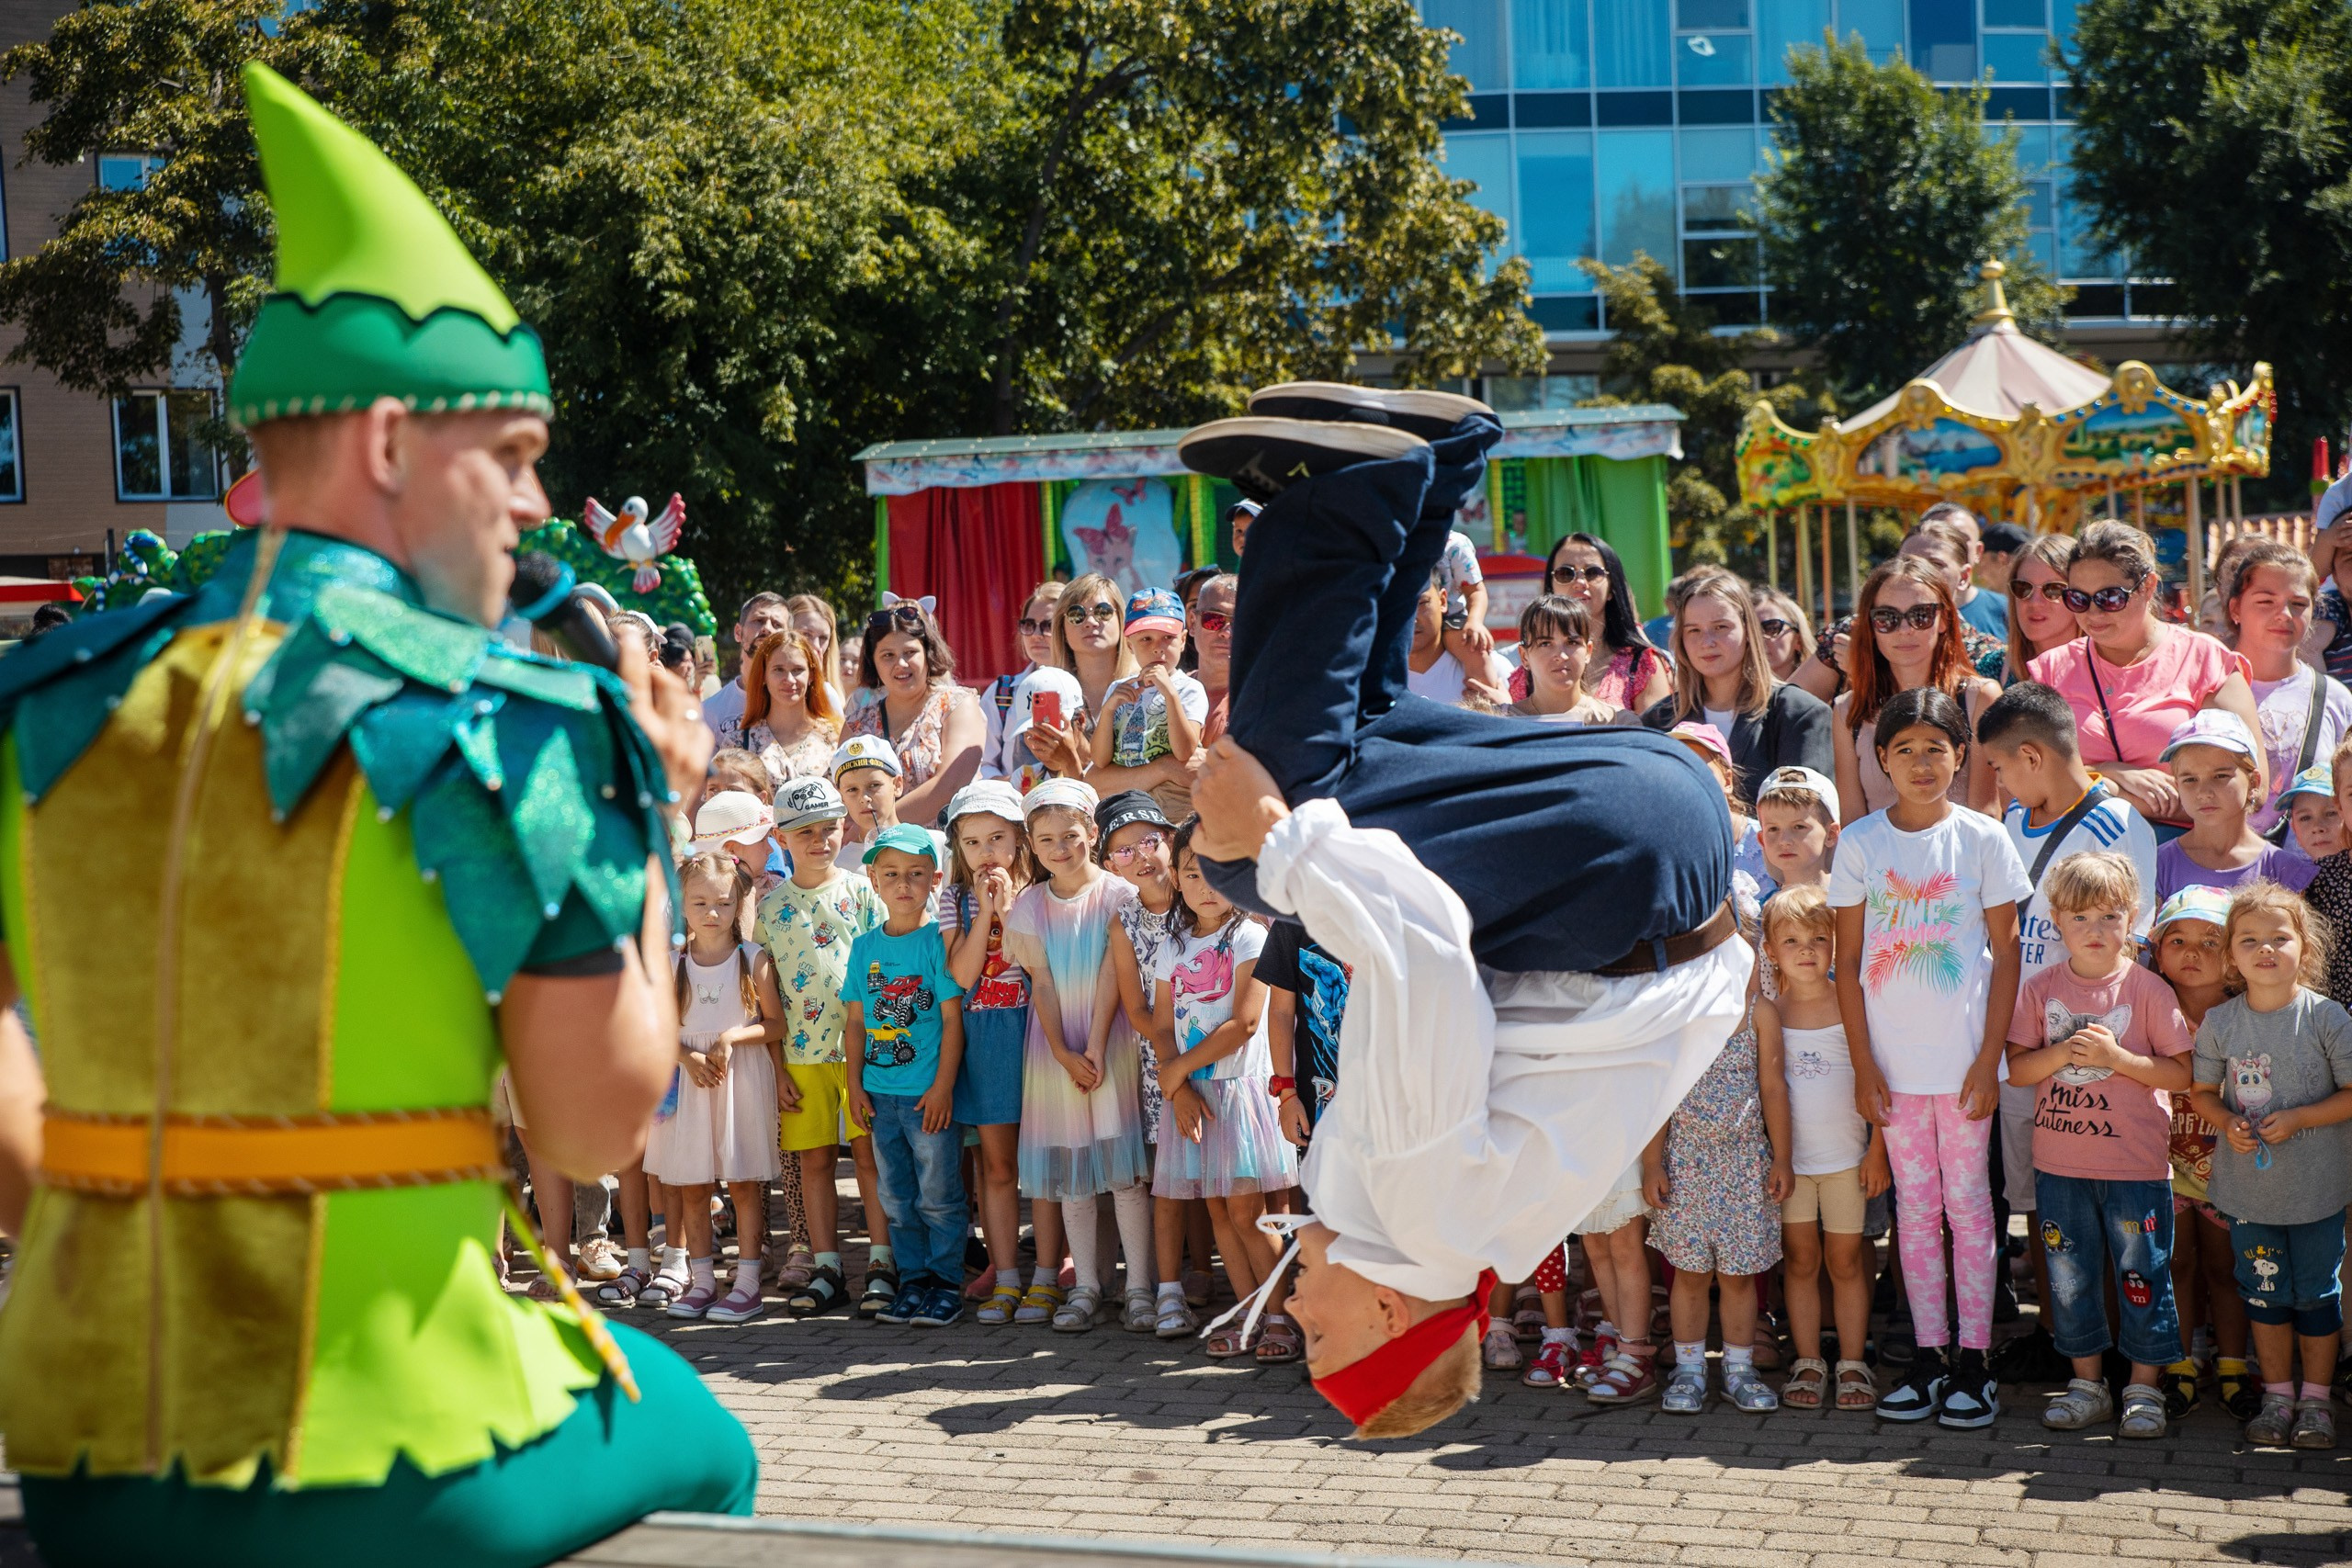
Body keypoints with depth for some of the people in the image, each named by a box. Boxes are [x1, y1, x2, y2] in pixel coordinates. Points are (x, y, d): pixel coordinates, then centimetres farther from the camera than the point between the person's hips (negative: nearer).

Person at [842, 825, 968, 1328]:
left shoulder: (938, 940, -7)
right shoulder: (864, 946, 7)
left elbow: (953, 1018, -8)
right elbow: (855, 1021, 12)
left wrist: (943, 1086, -12)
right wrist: (855, 1085, 6)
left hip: (929, 1095, -5)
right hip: (880, 1093, 5)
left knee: (938, 1196, 1)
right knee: (897, 1200, 12)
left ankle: (947, 1282, 12)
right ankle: (914, 1281, 23)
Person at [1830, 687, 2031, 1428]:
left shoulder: (1983, 840, -3)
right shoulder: (1859, 843, 0)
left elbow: (2005, 955, -2)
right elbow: (1848, 961, 3)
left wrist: (1989, 1060, -7)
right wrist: (1863, 1064, -2)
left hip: (1964, 1058, -2)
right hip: (1893, 1058, 2)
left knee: (1968, 1203, 4)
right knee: (1915, 1207, 9)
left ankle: (1973, 1363, 10)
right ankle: (1928, 1358, 16)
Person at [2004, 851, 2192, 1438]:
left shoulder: (2146, 989, -5)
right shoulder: (2040, 988, 2)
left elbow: (2182, 1072, -6)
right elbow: (2016, 1068, 1)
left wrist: (2116, 1057, -18)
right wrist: (2061, 1054, -17)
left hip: (2136, 1165, -3)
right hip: (2060, 1163, 3)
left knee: (2142, 1276, 4)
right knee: (2069, 1277, 11)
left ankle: (2144, 1388, 17)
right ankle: (2087, 1384, 24)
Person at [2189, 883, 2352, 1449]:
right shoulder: (2219, 1022, -3)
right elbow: (2203, 1091, 8)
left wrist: (2297, 1118, -19)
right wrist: (2229, 1123, -11)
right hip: (2248, 1185, 2)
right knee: (2264, 1291, 12)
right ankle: (2277, 1394, 26)